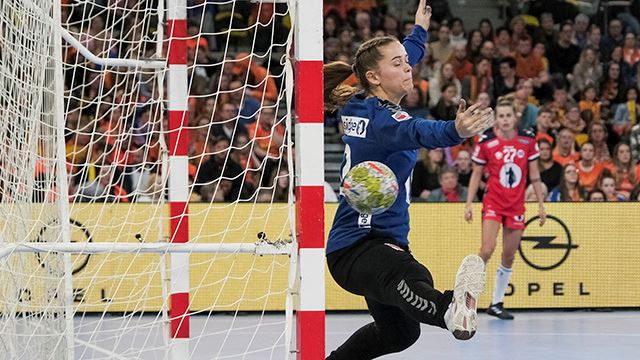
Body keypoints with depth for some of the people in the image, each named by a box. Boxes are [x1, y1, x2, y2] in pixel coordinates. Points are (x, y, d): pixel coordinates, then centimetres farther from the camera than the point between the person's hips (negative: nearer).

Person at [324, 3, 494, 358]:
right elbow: (417, 132, -44)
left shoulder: (360, 106, 8)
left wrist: (420, 30, 46)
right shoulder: (380, 118, -19)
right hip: (357, 249, -12)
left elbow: (402, 58, 30)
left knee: (399, 330, 30)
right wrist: (456, 131, -63)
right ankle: (452, 310, -78)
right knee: (411, 278, -46)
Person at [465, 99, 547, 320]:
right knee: (487, 250, -18)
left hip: (516, 206, 3)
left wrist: (541, 205, 7)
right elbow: (476, 174, 3)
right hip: (493, 203, -3)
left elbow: (534, 175, 9)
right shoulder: (486, 142, -5)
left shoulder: (528, 140, 1)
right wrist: (469, 204, -3)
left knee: (509, 256, 6)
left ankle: (496, 304, 17)